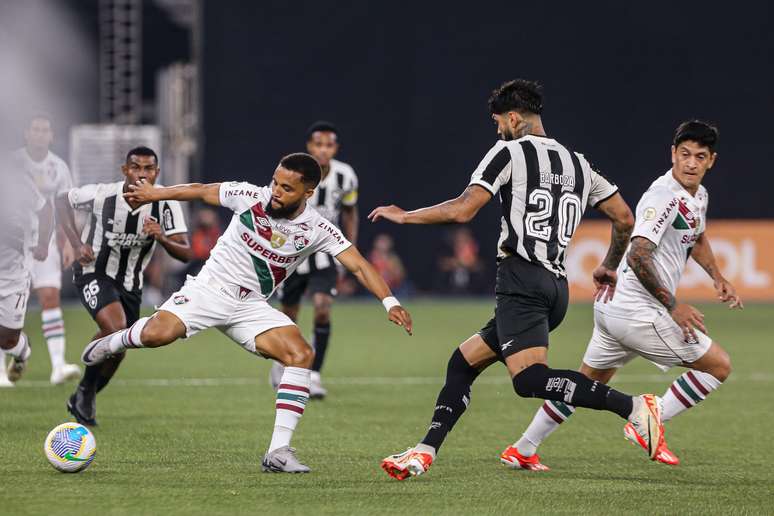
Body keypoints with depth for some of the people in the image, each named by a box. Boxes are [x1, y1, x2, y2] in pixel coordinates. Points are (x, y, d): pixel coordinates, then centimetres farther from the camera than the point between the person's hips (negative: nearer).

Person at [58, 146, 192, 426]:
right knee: (116, 328, -28)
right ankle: (85, 391, -6)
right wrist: (77, 244, -11)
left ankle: (83, 401, 37)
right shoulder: (102, 194, -21)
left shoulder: (166, 204, -16)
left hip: (130, 284, 4)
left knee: (117, 350, 10)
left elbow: (185, 253, -18)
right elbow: (63, 201, -1)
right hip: (93, 273, -4)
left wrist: (162, 238, -38)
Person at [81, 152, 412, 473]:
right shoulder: (251, 196, -10)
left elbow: (357, 265, -10)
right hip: (210, 287, -2)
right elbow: (201, 191, 5)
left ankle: (278, 452, -19)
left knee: (301, 355, -21)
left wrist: (389, 302, -23)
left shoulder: (317, 229, -8)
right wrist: (154, 194, 16)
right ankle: (117, 341, 11)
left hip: (251, 307, 2)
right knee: (158, 334, -29)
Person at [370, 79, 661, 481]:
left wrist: (404, 216, 6)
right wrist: (609, 267, 35)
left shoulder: (509, 151, 0)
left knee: (529, 379, -22)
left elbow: (462, 210, -8)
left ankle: (634, 407, -32)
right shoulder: (578, 164, 19)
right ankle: (424, 454, 11)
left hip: (521, 281, -9)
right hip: (557, 285, 9)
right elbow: (624, 218, 18)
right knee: (463, 362, 16)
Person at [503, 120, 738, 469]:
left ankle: (521, 451, 24)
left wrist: (718, 278, 26)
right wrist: (673, 306, -24)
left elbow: (697, 238, 36)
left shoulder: (698, 195, 13)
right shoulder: (665, 196, -18)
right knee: (719, 365, -3)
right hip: (638, 311, -10)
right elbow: (638, 256, -26)